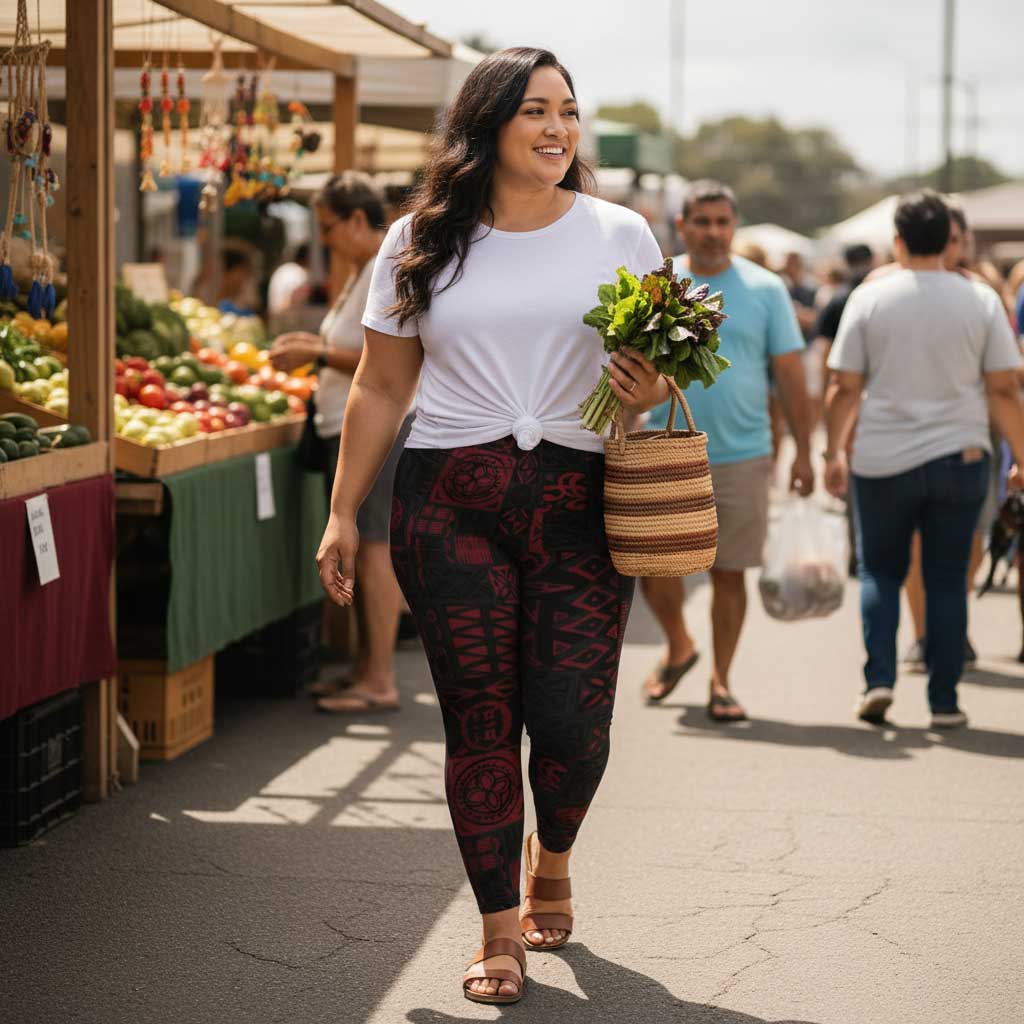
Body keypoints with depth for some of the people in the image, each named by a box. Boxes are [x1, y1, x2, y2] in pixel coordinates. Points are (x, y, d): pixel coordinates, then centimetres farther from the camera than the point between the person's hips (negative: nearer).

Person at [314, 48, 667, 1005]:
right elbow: (380, 389, 12)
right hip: (448, 502, 0)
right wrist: (343, 515, 10)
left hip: (579, 500, 0)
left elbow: (663, 366, 12)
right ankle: (500, 932, 11)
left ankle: (551, 856, 28)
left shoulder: (619, 235, 7)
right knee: (478, 718, -1)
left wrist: (653, 393, -12)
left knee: (570, 715, -6)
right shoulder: (419, 244, 8)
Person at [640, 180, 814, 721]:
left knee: (729, 573, 3)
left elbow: (790, 376, 3)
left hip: (741, 457, -1)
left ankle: (720, 681, 17)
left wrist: (803, 452, 0)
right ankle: (678, 647, 27)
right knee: (653, 566, -1)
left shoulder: (765, 289, 2)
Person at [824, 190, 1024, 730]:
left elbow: (844, 388, -3)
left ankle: (879, 679, 0)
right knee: (947, 580, 8)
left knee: (880, 571, 14)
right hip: (960, 457, 1)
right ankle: (944, 701, 9)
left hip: (883, 462, 0)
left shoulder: (870, 297, -3)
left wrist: (833, 452, 7)